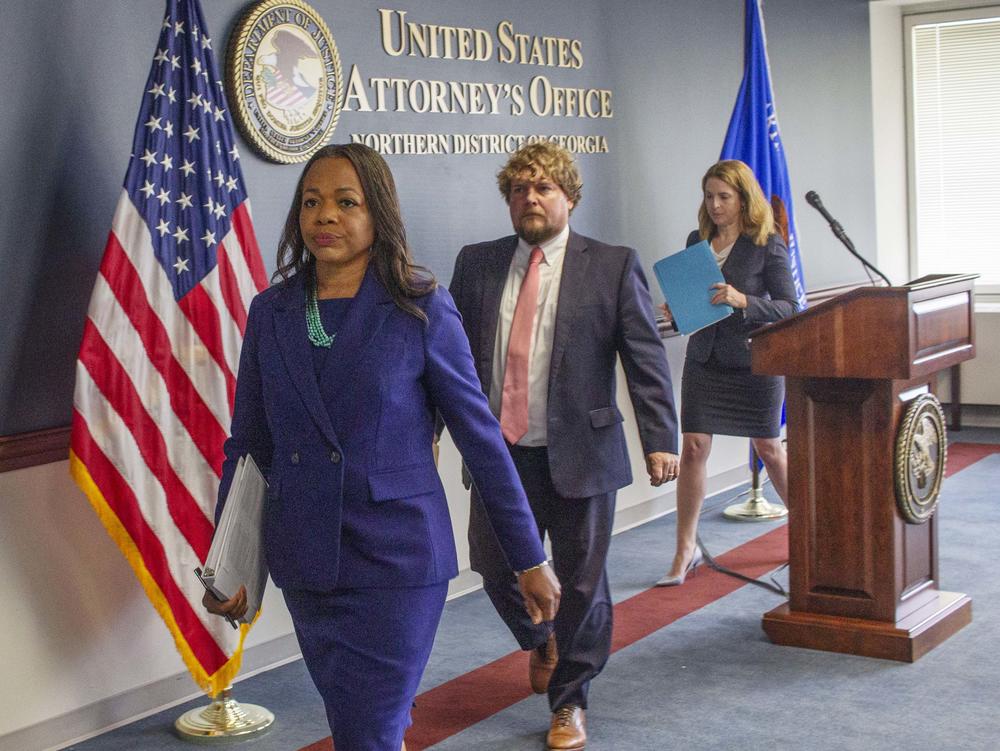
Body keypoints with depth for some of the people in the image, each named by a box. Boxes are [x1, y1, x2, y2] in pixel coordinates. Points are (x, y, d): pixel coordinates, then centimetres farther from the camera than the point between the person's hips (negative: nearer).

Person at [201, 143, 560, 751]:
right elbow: (248, 445, 8)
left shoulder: (421, 309, -7)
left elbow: (481, 434, -5)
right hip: (305, 564, 4)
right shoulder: (270, 312, 3)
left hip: (396, 562, -4)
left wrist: (530, 559, -3)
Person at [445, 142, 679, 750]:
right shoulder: (477, 264, 7)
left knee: (581, 583, 6)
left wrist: (660, 439, -12)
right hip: (501, 451, 3)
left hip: (579, 454, -2)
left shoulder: (613, 266, -2)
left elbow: (647, 358, -5)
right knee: (495, 566, 8)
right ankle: (539, 641, 42)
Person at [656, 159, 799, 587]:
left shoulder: (767, 245, -7)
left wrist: (743, 301, -25)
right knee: (693, 447, -3)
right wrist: (676, 310, -6)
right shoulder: (697, 241, 6)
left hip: (754, 360, -3)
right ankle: (686, 550, 5)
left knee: (768, 447, 10)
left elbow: (789, 307, -10)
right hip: (704, 359, 3)